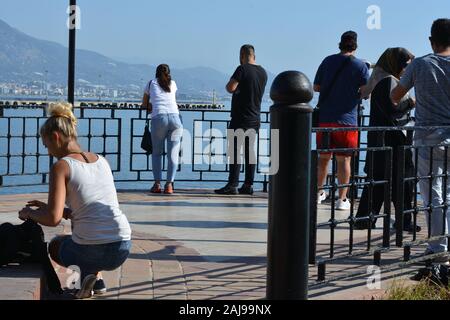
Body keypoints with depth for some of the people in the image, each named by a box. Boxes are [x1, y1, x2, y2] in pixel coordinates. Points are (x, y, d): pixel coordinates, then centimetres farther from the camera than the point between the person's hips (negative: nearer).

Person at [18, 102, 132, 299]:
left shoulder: (61, 166, -7)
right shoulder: (101, 161, 12)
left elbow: (53, 219, -14)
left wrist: (30, 212, 6)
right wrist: (48, 208, 25)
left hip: (91, 251, -6)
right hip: (122, 249, 6)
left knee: (55, 246, 34)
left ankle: (88, 272, 3)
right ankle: (96, 278, 23)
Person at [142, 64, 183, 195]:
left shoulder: (151, 83, 21)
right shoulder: (173, 84, 25)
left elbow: (144, 104, 34)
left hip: (159, 119, -1)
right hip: (175, 118, 1)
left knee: (156, 153, 13)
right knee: (173, 154, 3)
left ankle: (157, 184, 2)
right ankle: (169, 185, -9)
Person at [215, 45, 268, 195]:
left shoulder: (242, 69, -13)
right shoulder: (263, 72, 10)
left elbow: (231, 88, -20)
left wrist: (230, 82, 1)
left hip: (240, 117, -7)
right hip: (255, 118, 7)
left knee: (234, 150, -6)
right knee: (249, 150, 9)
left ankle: (232, 184, -10)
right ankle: (248, 185, 9)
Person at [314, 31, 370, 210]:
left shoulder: (328, 61, 7)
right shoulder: (360, 66, -3)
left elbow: (316, 87, 10)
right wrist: (354, 93, 11)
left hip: (324, 118, 3)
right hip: (346, 119, -3)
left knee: (323, 157, 15)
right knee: (344, 159, 2)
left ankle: (319, 192, 25)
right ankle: (342, 199, 2)